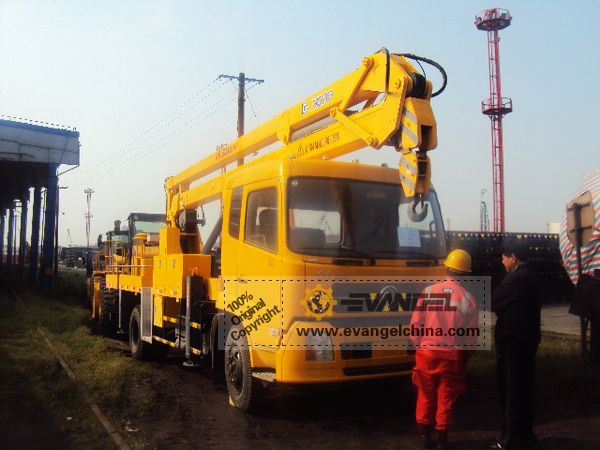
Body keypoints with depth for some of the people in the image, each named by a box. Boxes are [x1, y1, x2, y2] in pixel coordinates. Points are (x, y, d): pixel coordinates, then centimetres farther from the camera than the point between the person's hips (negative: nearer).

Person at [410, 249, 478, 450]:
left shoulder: (428, 292, -7)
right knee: (446, 398, 13)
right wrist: (465, 354, 13)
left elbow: (415, 325, -4)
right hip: (452, 356, -1)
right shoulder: (467, 297, -7)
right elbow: (471, 334, -4)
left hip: (425, 353, 1)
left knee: (426, 396, 16)